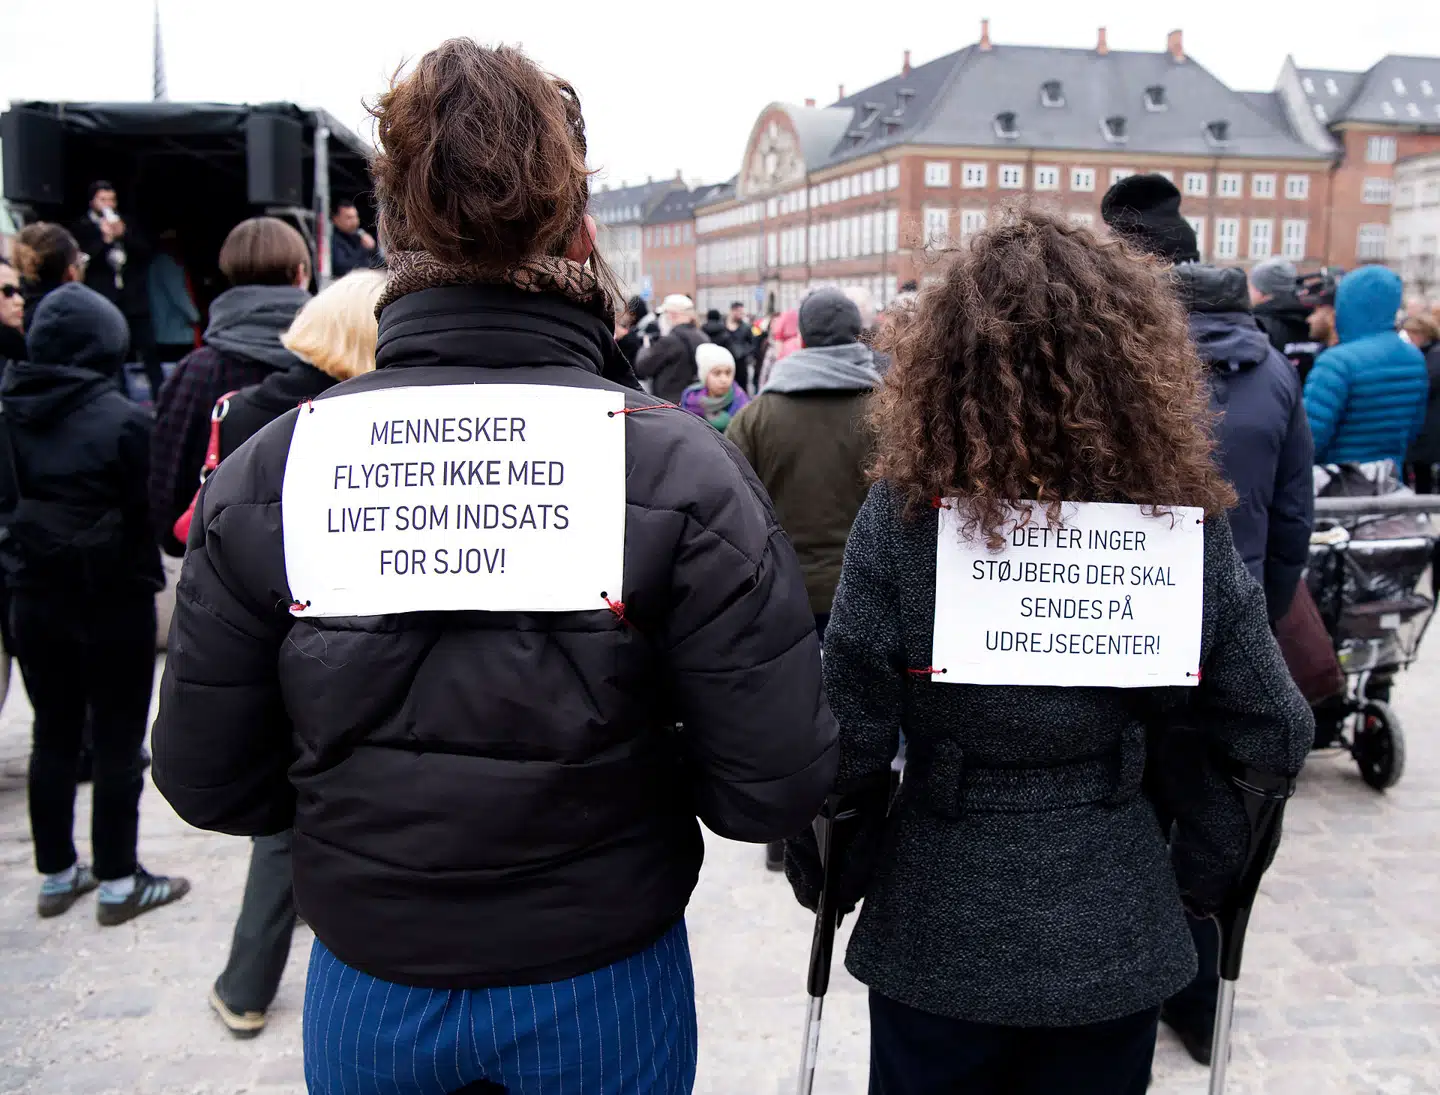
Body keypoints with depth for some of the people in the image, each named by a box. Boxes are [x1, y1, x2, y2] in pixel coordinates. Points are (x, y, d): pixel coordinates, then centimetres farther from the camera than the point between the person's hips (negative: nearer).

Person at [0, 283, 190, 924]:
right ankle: (118, 882, 14)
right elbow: (152, 507, -13)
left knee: (53, 737, 16)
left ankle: (57, 874, 26)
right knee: (117, 742, 5)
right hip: (113, 602, -5)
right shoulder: (122, 420, -17)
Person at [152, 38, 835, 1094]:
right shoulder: (680, 466, -20)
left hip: (369, 992, 2)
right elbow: (776, 787, -18)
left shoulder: (266, 472, -14)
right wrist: (633, 769, 2)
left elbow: (208, 785, -6)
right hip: (604, 988, -1)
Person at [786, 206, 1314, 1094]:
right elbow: (1273, 738, -5)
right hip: (1120, 941, 2)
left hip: (938, 939, -1)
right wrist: (1208, 869, 10)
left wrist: (826, 877, 1)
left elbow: (845, 743, -16)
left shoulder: (903, 516, -18)